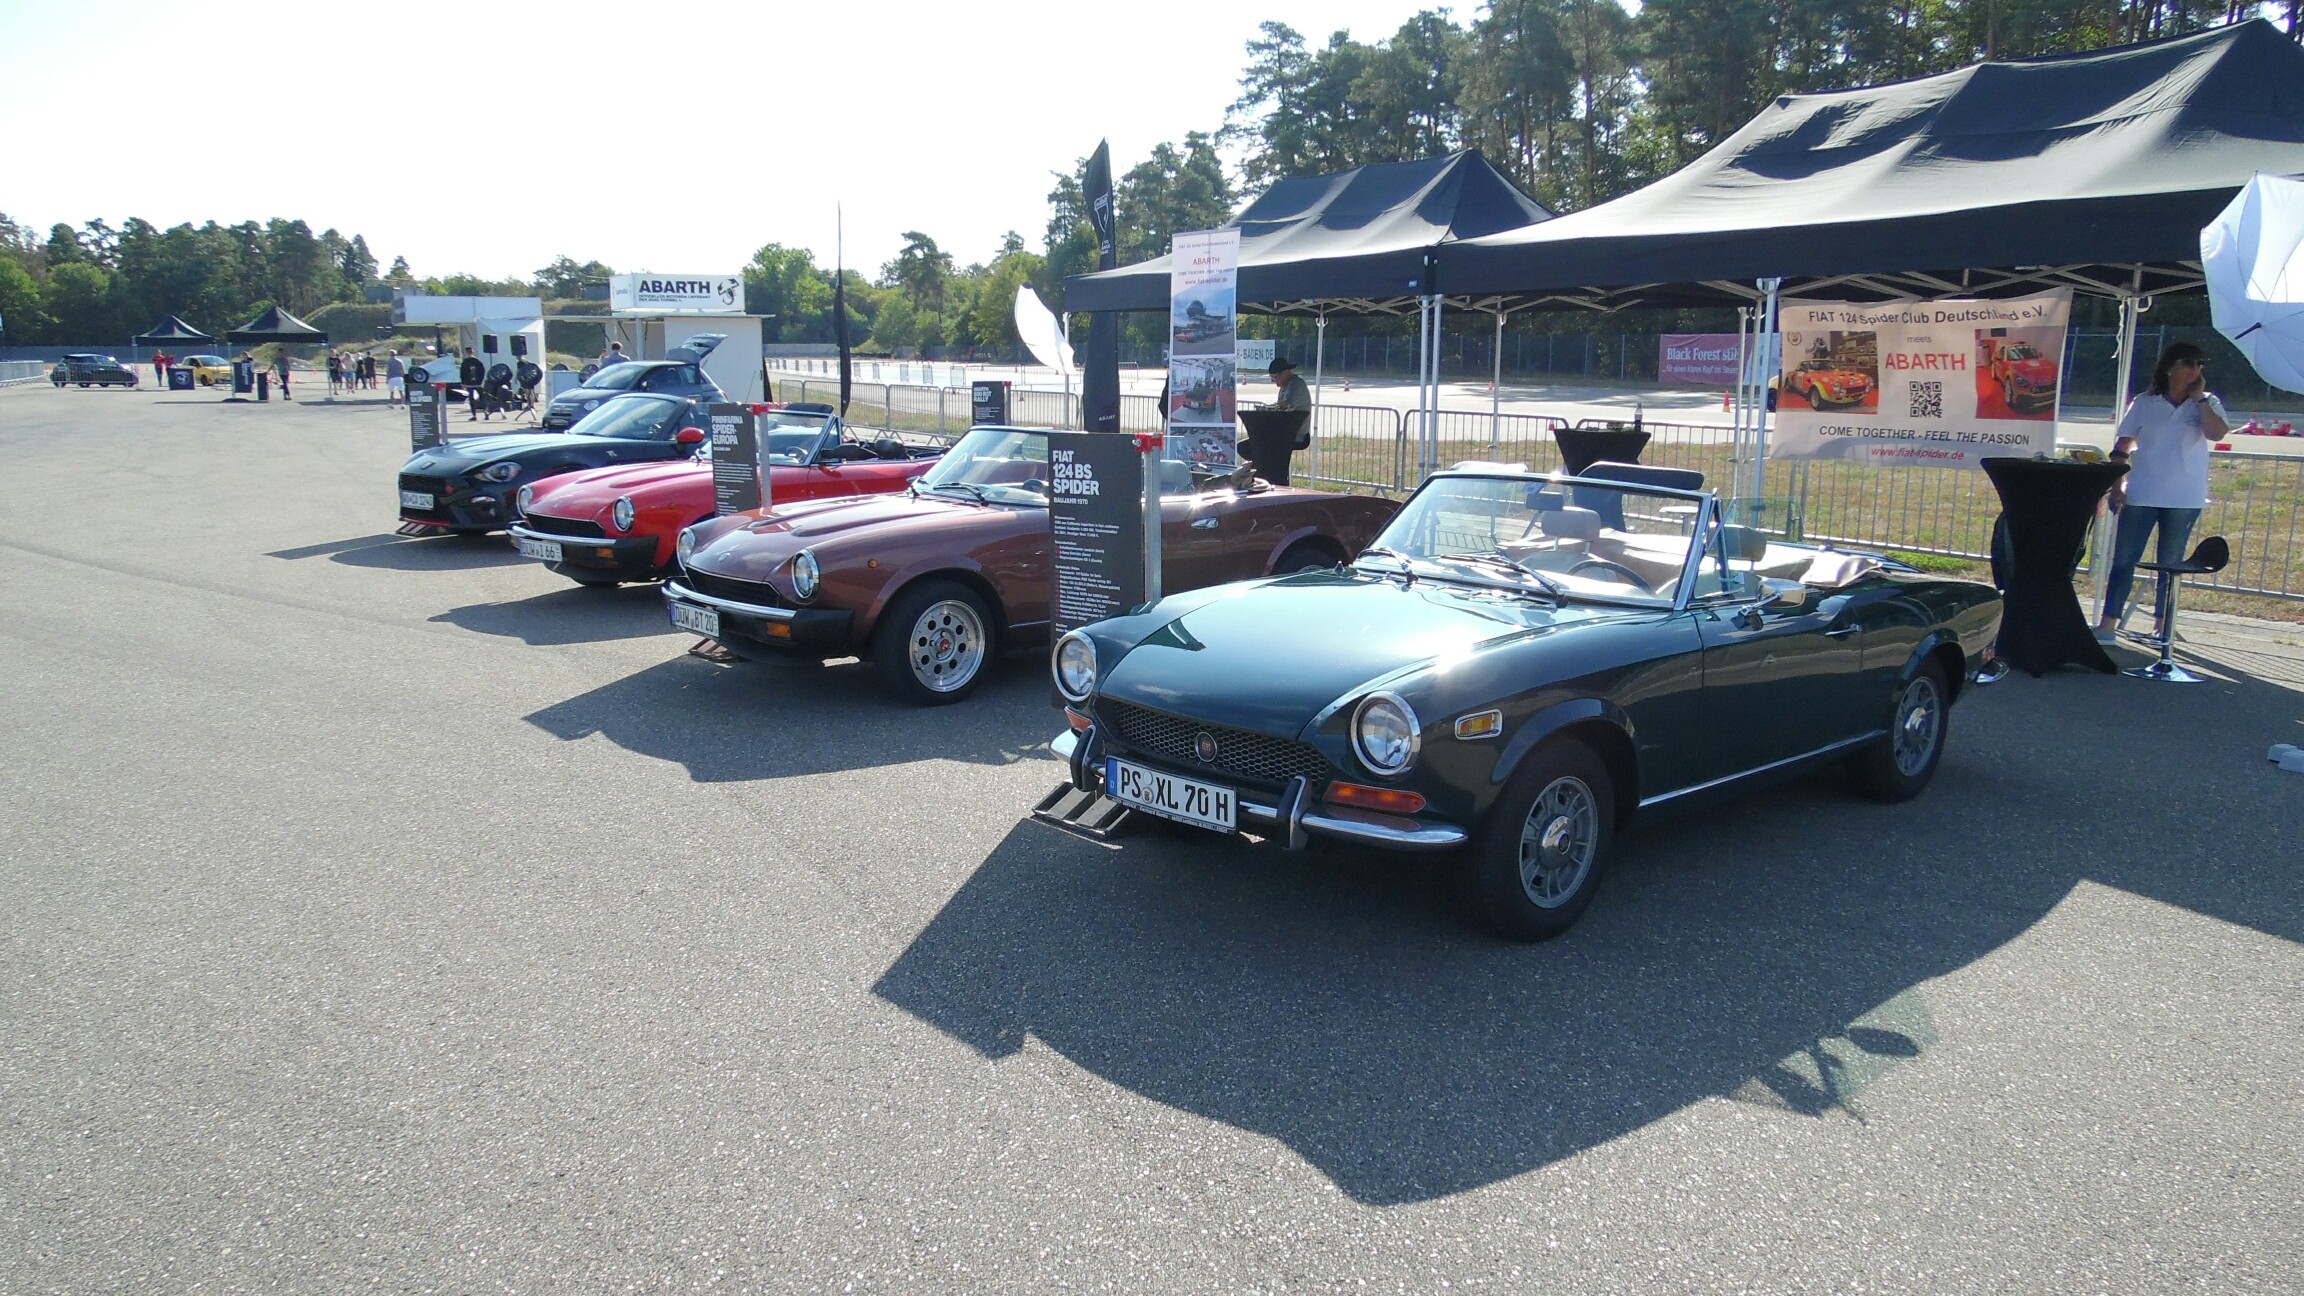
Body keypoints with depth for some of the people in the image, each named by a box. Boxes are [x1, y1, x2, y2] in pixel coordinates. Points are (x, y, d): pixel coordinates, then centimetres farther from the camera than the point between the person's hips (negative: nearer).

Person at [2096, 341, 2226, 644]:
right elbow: (2121, 448, 3)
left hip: (2184, 499, 1)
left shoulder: (2207, 404, 4)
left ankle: (2162, 625, 16)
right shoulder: (2145, 403, 3)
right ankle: (2108, 623, 0)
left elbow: (2217, 433, -17)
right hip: (2141, 496, 0)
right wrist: (2116, 486, -5)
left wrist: (2199, 398, -13)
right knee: (2123, 559, -2)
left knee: (2171, 563, 9)